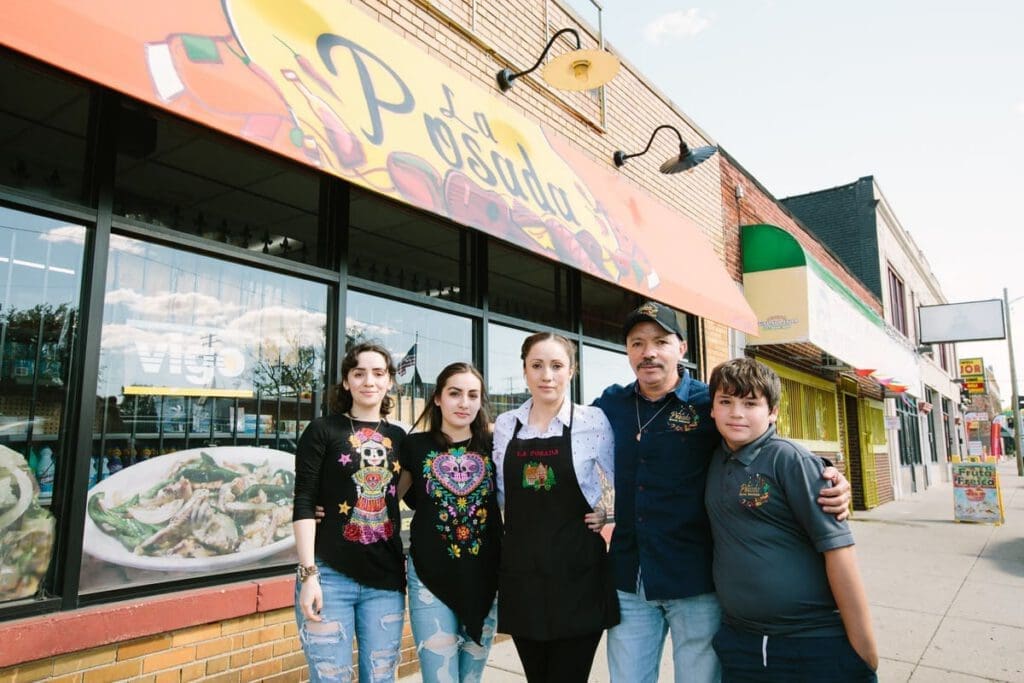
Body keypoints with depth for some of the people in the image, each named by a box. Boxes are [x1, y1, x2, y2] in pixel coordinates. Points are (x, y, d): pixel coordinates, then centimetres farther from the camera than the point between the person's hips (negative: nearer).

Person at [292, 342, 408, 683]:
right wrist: (308, 574, -13)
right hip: (330, 576, -3)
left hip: (386, 578, 4)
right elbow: (304, 505, -7)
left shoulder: (398, 437, 9)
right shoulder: (322, 431, -2)